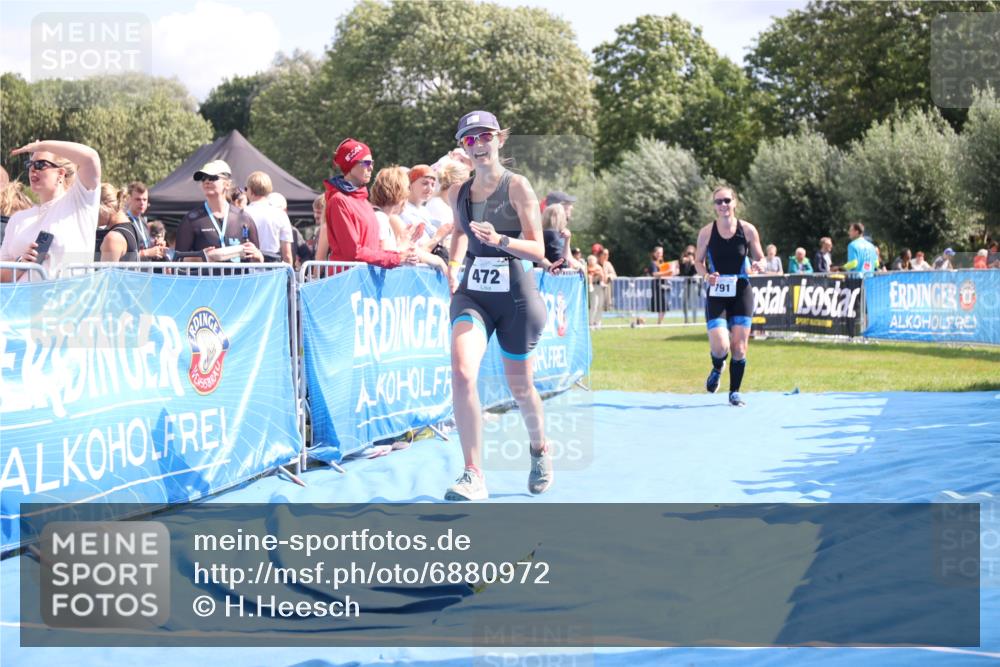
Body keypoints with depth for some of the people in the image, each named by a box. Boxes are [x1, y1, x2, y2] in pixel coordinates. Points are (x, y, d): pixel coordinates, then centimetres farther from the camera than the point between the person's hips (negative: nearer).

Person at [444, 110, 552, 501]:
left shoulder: (517, 187, -7)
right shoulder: (457, 193, 7)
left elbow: (538, 250, -10)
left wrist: (500, 240, -27)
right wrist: (455, 263, 8)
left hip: (515, 294, -3)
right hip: (472, 293, 3)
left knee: (519, 386, 11)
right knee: (462, 373, -23)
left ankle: (540, 449, 45)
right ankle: (474, 476, -21)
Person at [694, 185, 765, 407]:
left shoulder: (747, 230, -3)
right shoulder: (707, 232, -3)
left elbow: (759, 259, 11)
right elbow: (698, 261, 4)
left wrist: (759, 265, -7)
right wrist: (707, 276, -12)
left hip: (741, 293, 1)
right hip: (716, 294, -1)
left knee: (739, 347, 0)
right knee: (720, 346, -14)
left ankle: (735, 392, 18)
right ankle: (717, 368, 22)